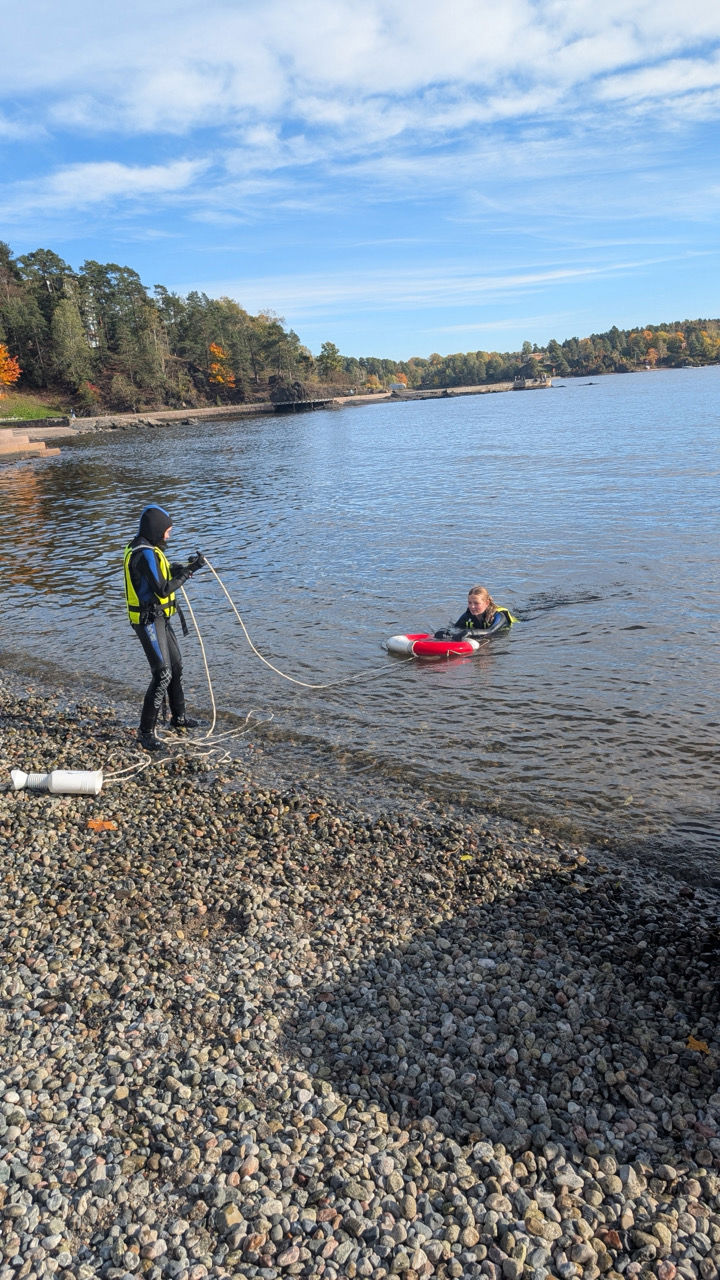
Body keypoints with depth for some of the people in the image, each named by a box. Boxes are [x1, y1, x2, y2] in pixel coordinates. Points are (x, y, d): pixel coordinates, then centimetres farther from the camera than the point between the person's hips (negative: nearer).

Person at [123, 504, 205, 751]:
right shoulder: (145, 554, -23)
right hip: (149, 621, -11)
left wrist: (181, 568, 4)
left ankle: (179, 717, 36)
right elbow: (163, 590, -25)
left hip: (159, 618, 11)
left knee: (176, 666, 20)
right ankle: (146, 732, -3)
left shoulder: (148, 549, 10)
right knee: (163, 674, -10)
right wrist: (189, 570, -20)